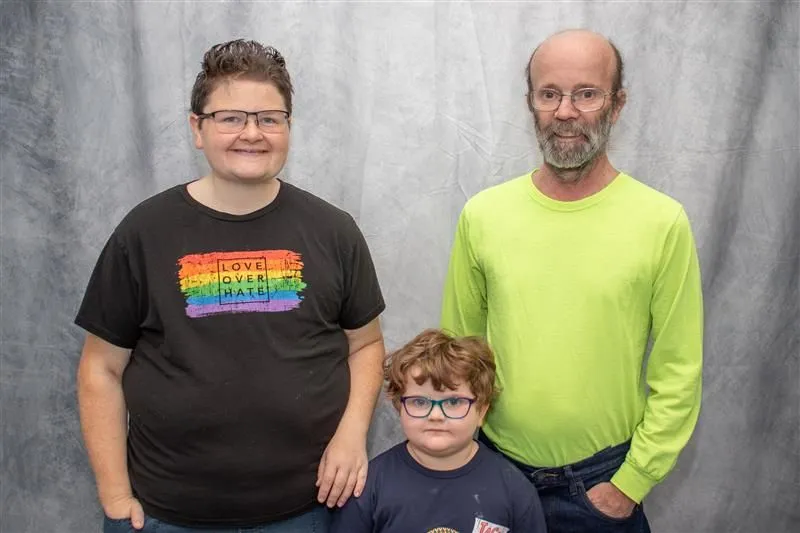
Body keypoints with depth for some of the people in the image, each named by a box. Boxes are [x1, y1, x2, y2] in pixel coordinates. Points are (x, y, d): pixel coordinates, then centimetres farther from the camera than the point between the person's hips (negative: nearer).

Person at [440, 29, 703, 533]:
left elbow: (678, 376, -7)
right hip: (492, 468, 2)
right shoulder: (482, 214, -6)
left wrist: (631, 483, -7)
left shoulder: (663, 222, -12)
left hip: (602, 480, -2)